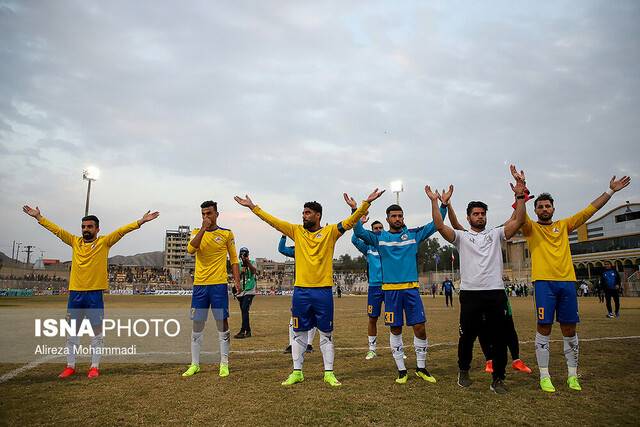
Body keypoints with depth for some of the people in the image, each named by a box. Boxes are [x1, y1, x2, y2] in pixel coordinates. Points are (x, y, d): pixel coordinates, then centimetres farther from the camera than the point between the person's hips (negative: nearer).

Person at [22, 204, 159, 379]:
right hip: (75, 293, 4)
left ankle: (95, 366, 12)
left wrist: (141, 221, -20)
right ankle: (70, 366, 23)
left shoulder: (104, 242, -1)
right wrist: (38, 217, 17)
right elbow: (56, 229, 15)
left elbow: (122, 231, -11)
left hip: (95, 293, -4)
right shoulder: (75, 242, 9)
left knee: (97, 331, 3)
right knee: (72, 330, 12)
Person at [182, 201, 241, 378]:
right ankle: (195, 364, 20)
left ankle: (224, 364, 12)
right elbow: (190, 249, -13)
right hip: (199, 285, 2)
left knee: (222, 323, 2)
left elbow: (233, 259, 6)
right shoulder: (197, 232, 7)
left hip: (219, 285, -2)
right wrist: (203, 228, -17)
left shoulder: (226, 234, 2)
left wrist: (237, 281, -2)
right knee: (197, 325, 8)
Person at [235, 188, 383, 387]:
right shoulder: (296, 231, 6)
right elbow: (272, 221, 6)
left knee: (326, 334, 8)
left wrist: (366, 203, -21)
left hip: (323, 290, -2)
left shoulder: (330, 231, -1)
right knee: (299, 333, 11)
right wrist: (253, 207, 4)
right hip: (301, 290, 3)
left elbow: (350, 221, -10)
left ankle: (329, 373, 19)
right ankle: (297, 372, 23)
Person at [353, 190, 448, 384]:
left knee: (420, 328, 0)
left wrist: (444, 205, -6)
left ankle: (421, 368, 19)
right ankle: (401, 369, 20)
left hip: (412, 288, 1)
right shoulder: (379, 237, 4)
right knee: (395, 330, 6)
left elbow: (434, 225, 5)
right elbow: (359, 232, -4)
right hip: (391, 289, -1)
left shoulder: (414, 234, 7)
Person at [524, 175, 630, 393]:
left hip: (567, 281, 4)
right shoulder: (531, 228, 6)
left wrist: (611, 191, 15)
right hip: (544, 282, -4)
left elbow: (590, 210, 17)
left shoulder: (564, 225, 16)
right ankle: (544, 376, 4)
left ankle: (572, 375, 20)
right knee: (544, 328, -3)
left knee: (569, 329, 8)